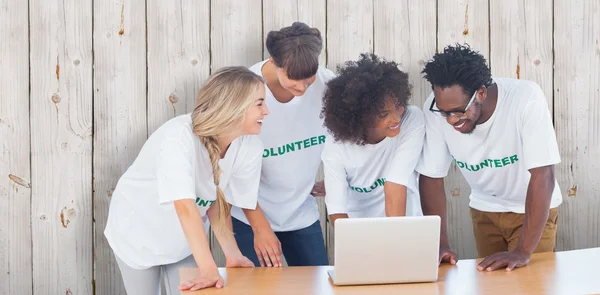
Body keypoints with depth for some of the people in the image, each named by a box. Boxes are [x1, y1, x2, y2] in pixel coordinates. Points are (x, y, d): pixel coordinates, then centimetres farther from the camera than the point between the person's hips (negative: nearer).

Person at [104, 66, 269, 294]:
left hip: (185, 238, 4)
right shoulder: (179, 136, -37)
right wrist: (209, 270, -48)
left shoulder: (249, 147, -20)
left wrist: (232, 254, -22)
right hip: (138, 231, -4)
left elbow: (217, 201, -11)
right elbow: (185, 206, -43)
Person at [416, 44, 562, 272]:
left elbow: (542, 175, -34)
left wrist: (523, 252, -38)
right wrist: (440, 245, -23)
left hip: (534, 209, -3)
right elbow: (431, 176, -15)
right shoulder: (436, 109, -24)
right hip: (484, 209, 3)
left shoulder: (526, 98, -33)